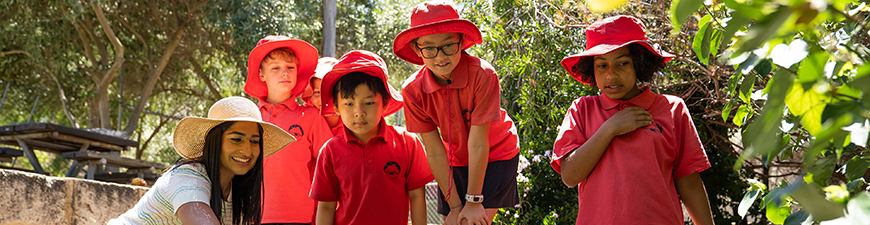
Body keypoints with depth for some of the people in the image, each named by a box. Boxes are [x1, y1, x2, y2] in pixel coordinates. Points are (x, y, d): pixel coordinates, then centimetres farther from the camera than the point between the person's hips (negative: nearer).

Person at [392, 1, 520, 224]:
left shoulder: (482, 75, -29)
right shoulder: (413, 90, -19)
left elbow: (478, 144, -26)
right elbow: (435, 152, -15)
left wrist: (473, 201, -22)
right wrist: (455, 206, -13)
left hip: (495, 157, -3)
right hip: (456, 161, 3)